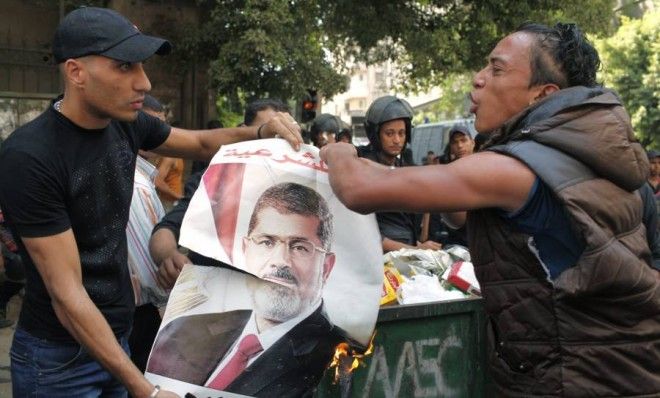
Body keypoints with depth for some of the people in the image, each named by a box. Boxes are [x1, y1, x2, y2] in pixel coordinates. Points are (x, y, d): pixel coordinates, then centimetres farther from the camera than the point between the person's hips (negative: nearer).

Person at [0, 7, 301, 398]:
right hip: (59, 357, -6)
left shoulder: (126, 123, -3)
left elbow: (202, 144, 14)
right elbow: (66, 293, -25)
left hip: (117, 336, 7)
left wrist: (262, 132, -7)